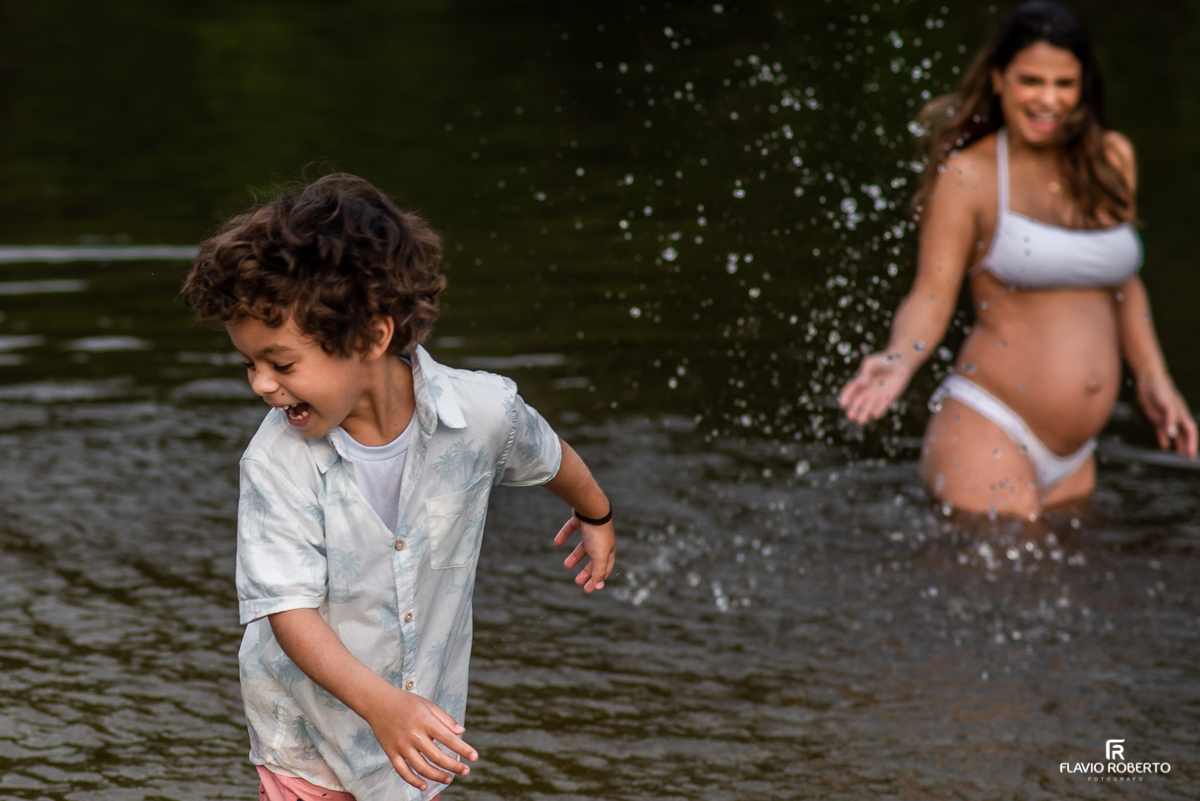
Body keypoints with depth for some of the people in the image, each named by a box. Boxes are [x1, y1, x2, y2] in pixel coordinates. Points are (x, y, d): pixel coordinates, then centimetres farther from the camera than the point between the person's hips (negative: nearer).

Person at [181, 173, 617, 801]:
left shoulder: (484, 413, -19)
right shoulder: (277, 462, -24)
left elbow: (552, 459, 5)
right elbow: (289, 610, -25)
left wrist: (596, 518, 26)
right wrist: (380, 703, -39)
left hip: (425, 714, 2)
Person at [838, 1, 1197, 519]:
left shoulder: (1112, 160, 12)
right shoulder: (967, 176, -4)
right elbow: (931, 297, -8)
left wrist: (1153, 380, 19)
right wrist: (899, 361, -27)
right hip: (986, 438, -6)